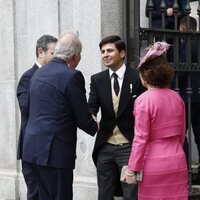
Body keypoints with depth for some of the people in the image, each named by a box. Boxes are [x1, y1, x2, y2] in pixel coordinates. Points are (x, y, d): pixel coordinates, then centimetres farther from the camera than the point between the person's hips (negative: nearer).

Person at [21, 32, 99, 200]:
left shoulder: (38, 73, 12)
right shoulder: (72, 75, -11)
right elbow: (82, 118, -9)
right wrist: (95, 127, 14)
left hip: (33, 148, 8)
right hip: (54, 151, -8)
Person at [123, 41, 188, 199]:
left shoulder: (143, 100, -12)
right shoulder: (177, 98, 5)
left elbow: (141, 139, -13)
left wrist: (132, 170, -8)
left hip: (153, 165, -5)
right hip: (178, 162, 5)